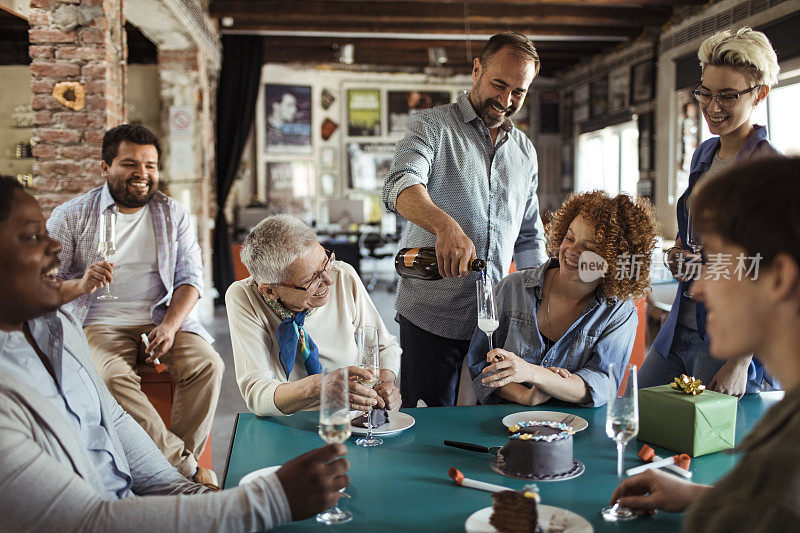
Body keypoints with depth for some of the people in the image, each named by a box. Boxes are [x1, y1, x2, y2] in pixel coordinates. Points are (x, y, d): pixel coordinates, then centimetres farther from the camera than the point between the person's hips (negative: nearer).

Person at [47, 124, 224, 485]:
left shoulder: (173, 215, 10)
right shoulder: (71, 216, 3)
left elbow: (190, 277, 4)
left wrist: (170, 325, -14)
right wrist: (82, 285, -23)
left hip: (162, 318, 2)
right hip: (98, 323, -2)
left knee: (207, 365, -24)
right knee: (113, 377, -33)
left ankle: (178, 463, -12)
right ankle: (186, 466, -26)